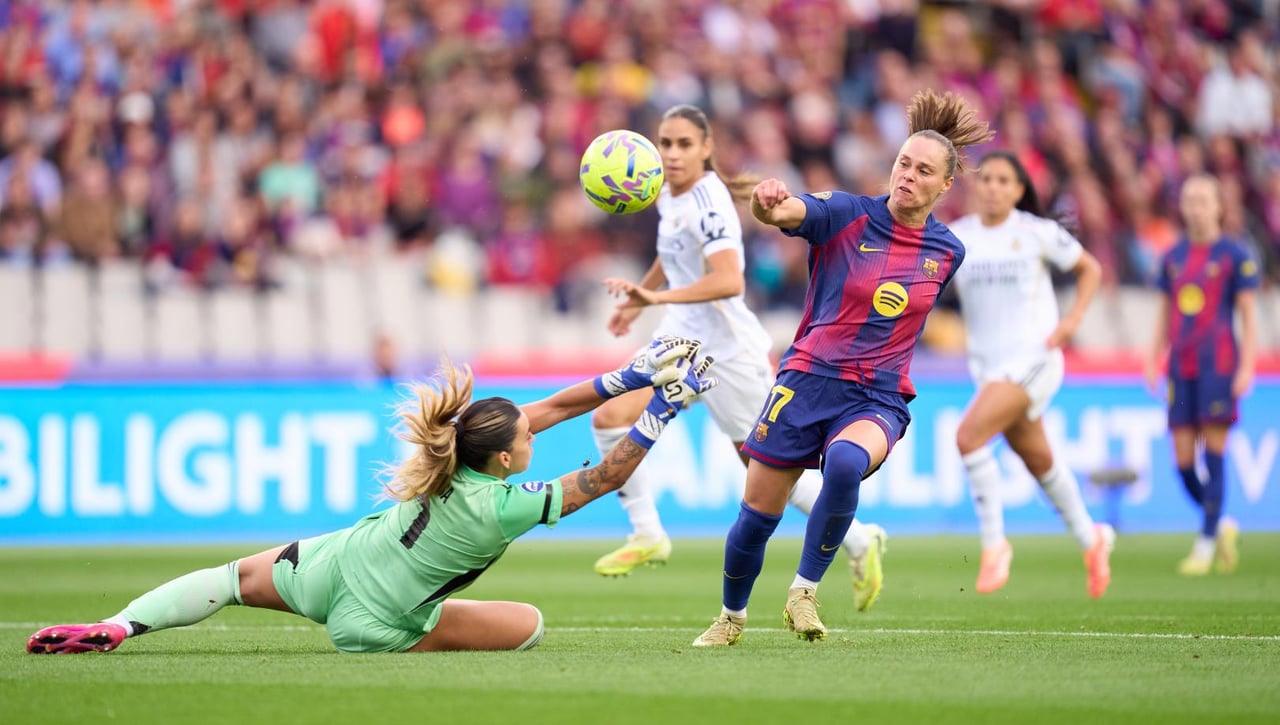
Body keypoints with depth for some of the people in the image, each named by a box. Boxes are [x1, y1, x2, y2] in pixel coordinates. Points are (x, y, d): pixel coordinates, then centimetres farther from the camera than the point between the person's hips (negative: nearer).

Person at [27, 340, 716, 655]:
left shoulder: (449, 455, -7)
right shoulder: (503, 507, -23)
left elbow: (548, 407, 2)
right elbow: (608, 474, -17)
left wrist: (629, 377, 0)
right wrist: (662, 407, -14)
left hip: (331, 563, 6)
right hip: (373, 621, -5)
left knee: (235, 579, 24)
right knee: (528, 624, -1)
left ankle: (116, 627, 4)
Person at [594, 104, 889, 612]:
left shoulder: (707, 203, -23)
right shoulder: (669, 194, 4)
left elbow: (729, 281, -37)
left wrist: (657, 297, -43)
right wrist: (638, 298, 28)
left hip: (727, 350, -8)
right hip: (681, 340, 8)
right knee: (610, 419, -8)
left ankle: (859, 542, 19)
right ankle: (647, 536, 4)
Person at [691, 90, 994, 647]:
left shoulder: (947, 252, 4)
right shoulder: (846, 215, -7)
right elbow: (783, 213, -28)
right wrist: (768, 202, -50)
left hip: (878, 399, 1)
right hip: (809, 380, -1)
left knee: (845, 464, -34)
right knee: (757, 515, 4)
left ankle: (803, 592, -18)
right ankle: (731, 617, 32)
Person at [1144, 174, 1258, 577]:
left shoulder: (1235, 255, -1)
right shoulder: (1173, 257, 13)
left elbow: (1249, 315, -2)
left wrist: (1247, 366, -9)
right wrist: (1153, 360, 12)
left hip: (1219, 361, -5)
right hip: (1181, 363, 5)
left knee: (1213, 451, -6)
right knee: (1183, 460, -1)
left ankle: (1206, 544, -3)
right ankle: (1222, 526, 20)